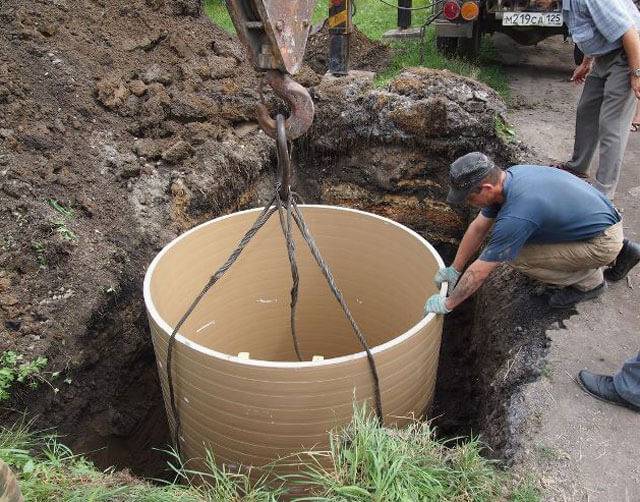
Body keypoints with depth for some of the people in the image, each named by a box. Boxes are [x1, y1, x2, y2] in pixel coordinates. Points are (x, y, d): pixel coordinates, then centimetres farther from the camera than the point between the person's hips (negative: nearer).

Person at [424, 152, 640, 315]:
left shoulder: (515, 216, -32)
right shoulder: (507, 177, -6)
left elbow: (479, 272, -23)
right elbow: (478, 227, 5)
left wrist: (448, 304, -11)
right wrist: (454, 269, 9)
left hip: (603, 243, -9)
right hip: (597, 214, 9)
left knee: (517, 256, -14)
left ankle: (589, 281, 6)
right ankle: (621, 250, 24)